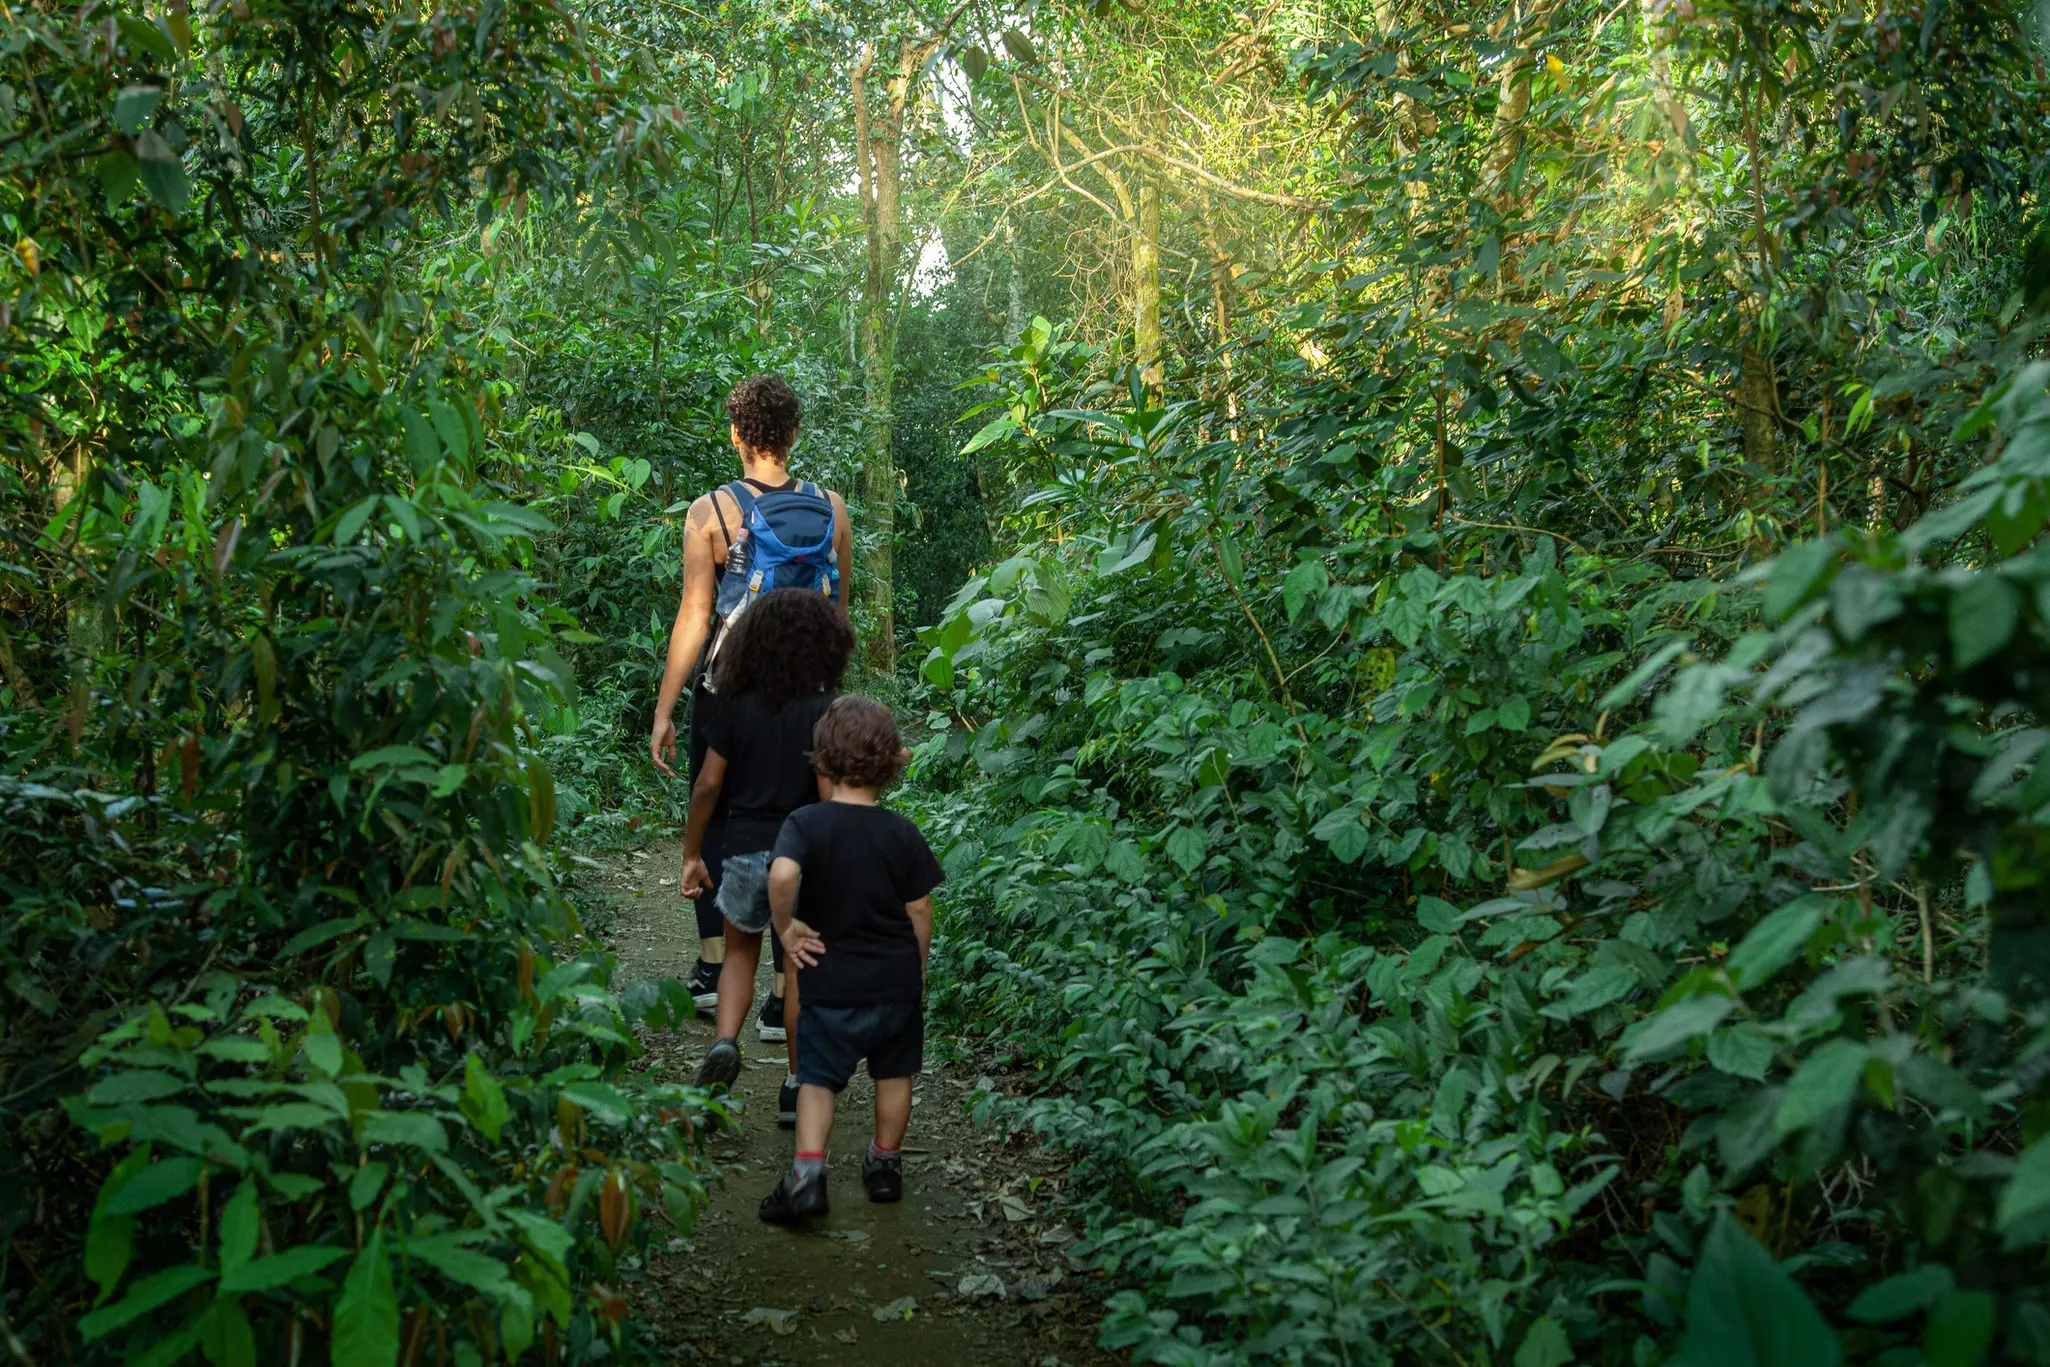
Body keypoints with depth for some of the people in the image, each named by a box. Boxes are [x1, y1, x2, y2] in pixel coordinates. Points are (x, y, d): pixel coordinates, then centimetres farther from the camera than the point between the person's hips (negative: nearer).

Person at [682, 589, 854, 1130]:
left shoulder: (734, 707, -1)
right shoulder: (823, 712, -10)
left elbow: (708, 785, -1)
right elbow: (831, 798, -12)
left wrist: (692, 854, 9)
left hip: (746, 850, 2)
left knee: (740, 953, 22)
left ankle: (726, 1041, -2)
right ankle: (796, 1088, 19)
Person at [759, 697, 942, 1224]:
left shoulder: (806, 823, -12)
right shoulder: (903, 833, -5)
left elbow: (783, 875, -33)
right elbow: (919, 911, -1)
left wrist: (786, 928, -17)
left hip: (829, 983, -2)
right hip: (897, 978, 2)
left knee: (817, 1079, 9)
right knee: (894, 1074, 20)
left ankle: (808, 1172, -7)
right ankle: (885, 1164, 33)